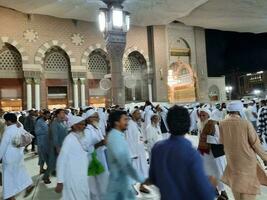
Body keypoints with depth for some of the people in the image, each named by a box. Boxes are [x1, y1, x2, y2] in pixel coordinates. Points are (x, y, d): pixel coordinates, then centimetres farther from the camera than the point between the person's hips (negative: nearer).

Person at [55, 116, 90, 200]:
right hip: (73, 179, -7)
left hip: (83, 177, 8)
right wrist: (60, 182, -20)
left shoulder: (82, 137, 2)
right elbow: (61, 160, -21)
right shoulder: (70, 139, -20)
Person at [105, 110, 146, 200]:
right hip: (119, 180, -9)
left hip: (124, 179, 9)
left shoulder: (118, 135, 6)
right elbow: (125, 163, -30)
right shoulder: (114, 137, -25)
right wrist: (141, 179, -26)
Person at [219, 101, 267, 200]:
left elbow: (222, 141, -1)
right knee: (248, 185, 14)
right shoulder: (246, 123, -18)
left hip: (232, 159, 2)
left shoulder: (222, 124, -12)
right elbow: (255, 143, -11)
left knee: (235, 182, 23)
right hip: (248, 159, -2)